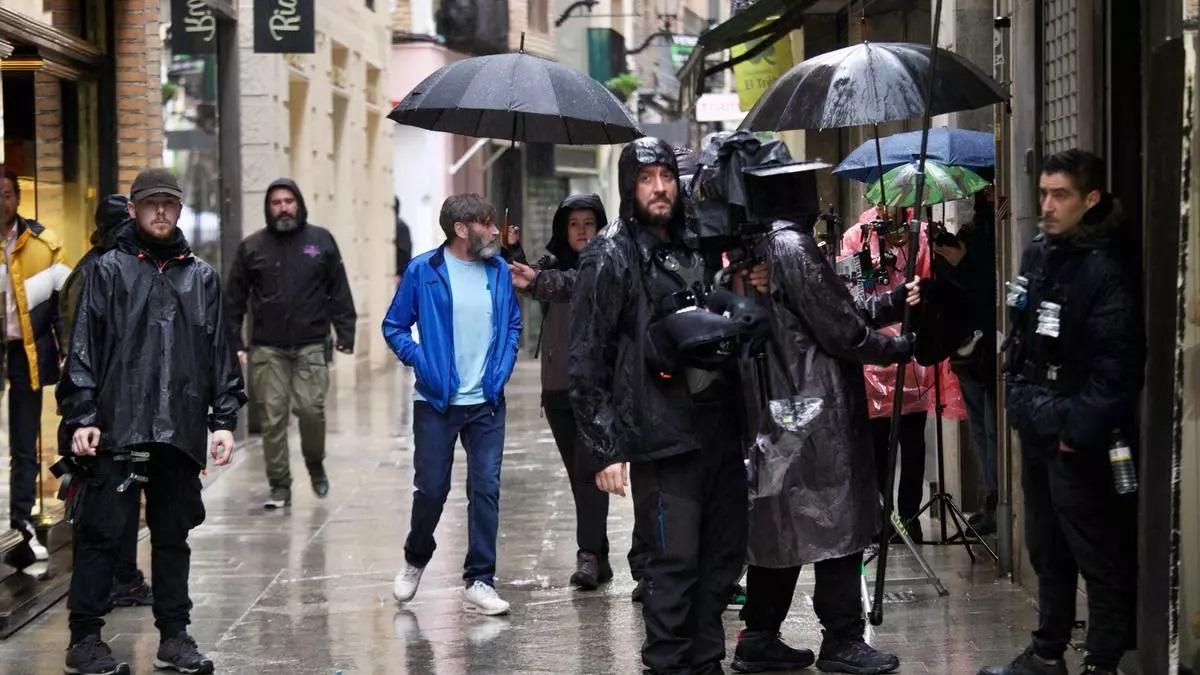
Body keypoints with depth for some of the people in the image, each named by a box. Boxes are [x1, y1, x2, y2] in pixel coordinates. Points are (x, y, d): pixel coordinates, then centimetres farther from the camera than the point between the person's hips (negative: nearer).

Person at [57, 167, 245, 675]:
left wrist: (224, 419, 6)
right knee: (101, 534, -3)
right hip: (117, 429, -3)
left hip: (181, 431, 3)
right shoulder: (109, 270, 4)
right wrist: (81, 416, -8)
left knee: (173, 536, 10)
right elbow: (84, 348, 0)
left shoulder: (201, 276, 13)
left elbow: (220, 352, 13)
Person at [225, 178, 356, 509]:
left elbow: (339, 292, 8)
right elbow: (234, 298, 9)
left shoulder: (321, 241, 7)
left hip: (311, 345, -1)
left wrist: (345, 333, 1)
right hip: (267, 348, 1)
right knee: (273, 417, -1)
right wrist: (234, 341, 3)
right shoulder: (252, 246, 7)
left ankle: (315, 464, 19)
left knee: (311, 409, -9)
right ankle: (279, 486, 7)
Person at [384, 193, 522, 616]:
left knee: (486, 489, -2)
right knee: (431, 489, 4)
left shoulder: (499, 270, 4)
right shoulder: (423, 271, -7)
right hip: (436, 402, -3)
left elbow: (513, 324, 16)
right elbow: (395, 327, 0)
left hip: (487, 403, 3)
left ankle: (479, 582, 5)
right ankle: (415, 560, 31)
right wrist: (421, 362, -12)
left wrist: (503, 368, 2)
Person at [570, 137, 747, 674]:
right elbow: (588, 361, -8)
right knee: (675, 562, -6)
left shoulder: (695, 250, 16)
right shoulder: (610, 257, -5)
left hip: (719, 430, 7)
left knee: (726, 554, 10)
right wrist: (606, 449, -13)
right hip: (664, 440, -7)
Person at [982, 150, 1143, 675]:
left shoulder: (1105, 270, -15)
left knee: (1099, 557, -1)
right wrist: (1017, 394, 13)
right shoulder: (1037, 254, 10)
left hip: (1079, 441, -9)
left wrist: (1079, 428, -18)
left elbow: (1116, 365, -19)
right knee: (1046, 551, 18)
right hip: (1036, 430, 9)